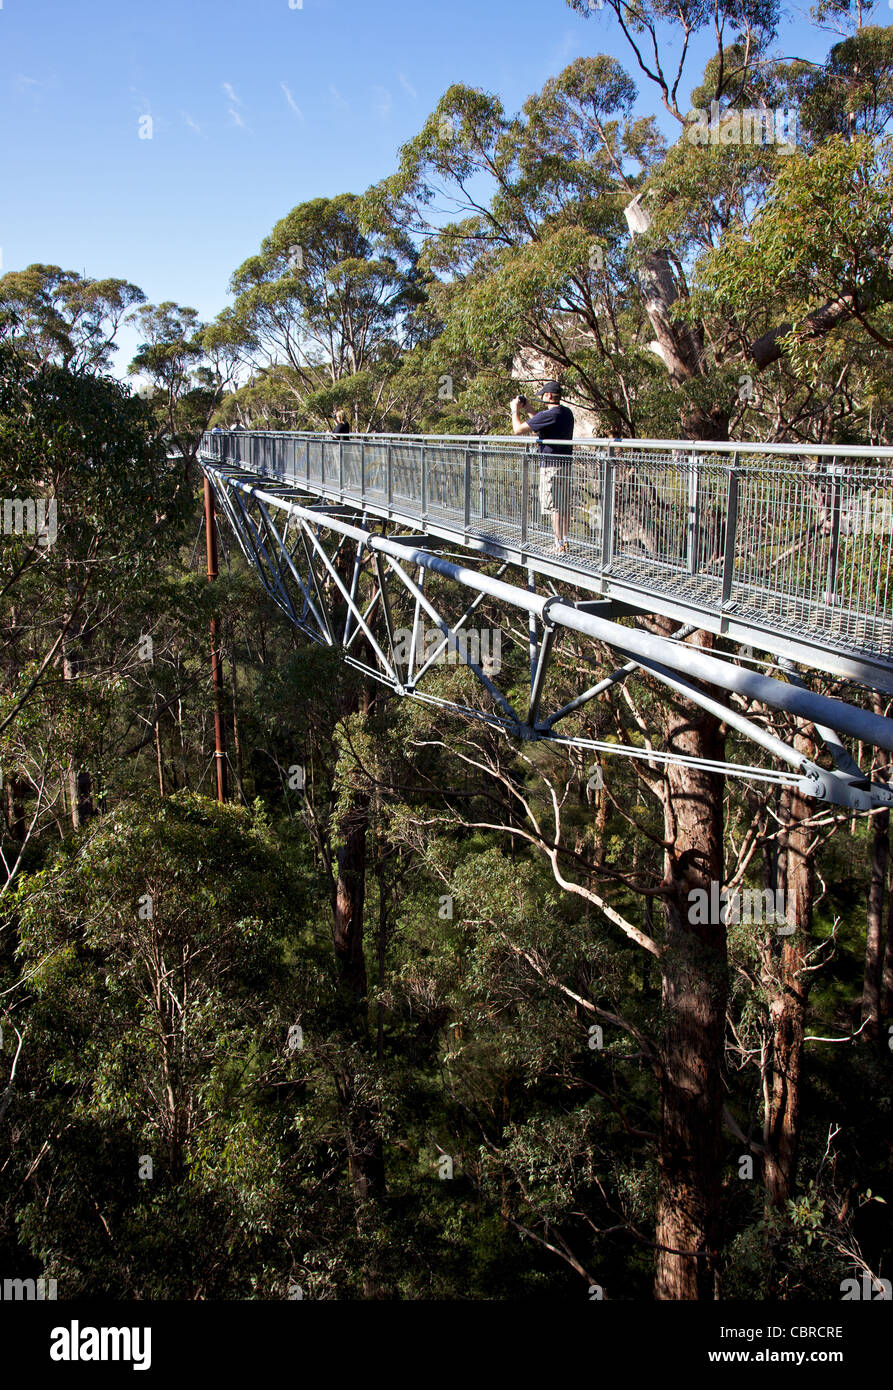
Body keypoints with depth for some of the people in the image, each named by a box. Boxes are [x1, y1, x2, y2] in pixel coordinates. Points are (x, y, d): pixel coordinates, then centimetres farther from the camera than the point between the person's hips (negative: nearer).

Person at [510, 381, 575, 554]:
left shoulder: (548, 415, -17)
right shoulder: (567, 413, 10)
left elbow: (518, 429, -13)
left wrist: (515, 410, 3)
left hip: (551, 466, -9)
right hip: (566, 464, 9)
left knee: (555, 507, -5)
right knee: (564, 506, 13)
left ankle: (560, 546, -3)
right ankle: (565, 542, 21)